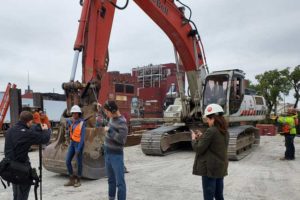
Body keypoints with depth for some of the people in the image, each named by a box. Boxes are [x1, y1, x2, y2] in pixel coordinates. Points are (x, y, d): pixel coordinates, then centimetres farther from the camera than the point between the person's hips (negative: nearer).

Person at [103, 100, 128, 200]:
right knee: (111, 179, 19)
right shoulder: (113, 118, 4)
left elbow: (122, 140, -32)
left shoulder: (122, 122, -22)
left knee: (120, 182, -4)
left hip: (116, 156, -9)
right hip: (108, 155, 9)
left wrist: (109, 130, -24)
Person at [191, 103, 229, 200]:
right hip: (221, 167, 9)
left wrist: (194, 139, 0)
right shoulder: (225, 131, 7)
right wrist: (202, 137, 11)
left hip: (210, 168, -9)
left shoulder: (211, 131, -20)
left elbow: (199, 149, -16)